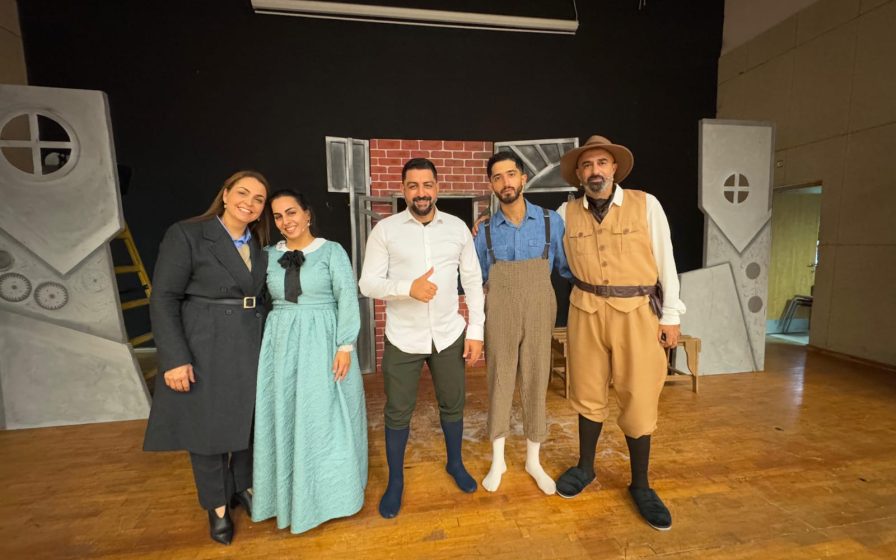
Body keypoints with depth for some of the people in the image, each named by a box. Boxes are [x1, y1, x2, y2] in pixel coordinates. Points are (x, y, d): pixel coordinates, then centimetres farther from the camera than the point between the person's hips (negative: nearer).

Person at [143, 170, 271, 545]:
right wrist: (174, 358, -17)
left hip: (251, 348, 5)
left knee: (251, 422, 16)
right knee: (207, 428, 11)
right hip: (204, 349, -4)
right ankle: (217, 506, 34)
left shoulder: (259, 245, 7)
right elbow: (163, 299, -12)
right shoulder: (186, 234, -9)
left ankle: (244, 486, 41)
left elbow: (260, 297, 8)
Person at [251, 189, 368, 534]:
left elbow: (348, 298, -9)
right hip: (281, 344, 4)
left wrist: (345, 346, -16)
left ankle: (330, 491, 29)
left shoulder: (331, 251, -3)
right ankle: (291, 491, 34)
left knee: (326, 417, 7)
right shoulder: (269, 255, 7)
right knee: (285, 418, 12)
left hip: (323, 342, -3)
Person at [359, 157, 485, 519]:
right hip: (403, 338, -1)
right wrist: (408, 288, -25)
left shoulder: (458, 228, 1)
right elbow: (368, 284, -8)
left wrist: (476, 330, -1)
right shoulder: (385, 230, -5)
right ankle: (395, 481, 35)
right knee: (398, 412, 11)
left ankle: (455, 463, 44)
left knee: (453, 404, 17)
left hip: (449, 335, 2)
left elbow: (473, 281, 3)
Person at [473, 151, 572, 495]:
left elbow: (568, 269, 3)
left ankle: (533, 460, 32)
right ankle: (497, 460, 31)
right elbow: (472, 279, 10)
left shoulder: (551, 221, -1)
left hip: (538, 314, 0)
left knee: (535, 384, 10)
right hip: (499, 316, 1)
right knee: (499, 383, 10)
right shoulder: (485, 231, 2)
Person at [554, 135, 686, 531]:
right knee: (588, 392, 13)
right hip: (586, 310, 2)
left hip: (637, 311, -1)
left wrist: (670, 315, 0)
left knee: (639, 399, 5)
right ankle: (585, 467, 34)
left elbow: (665, 260, 0)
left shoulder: (645, 204, -2)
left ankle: (640, 486, 27)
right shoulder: (566, 213, 2)